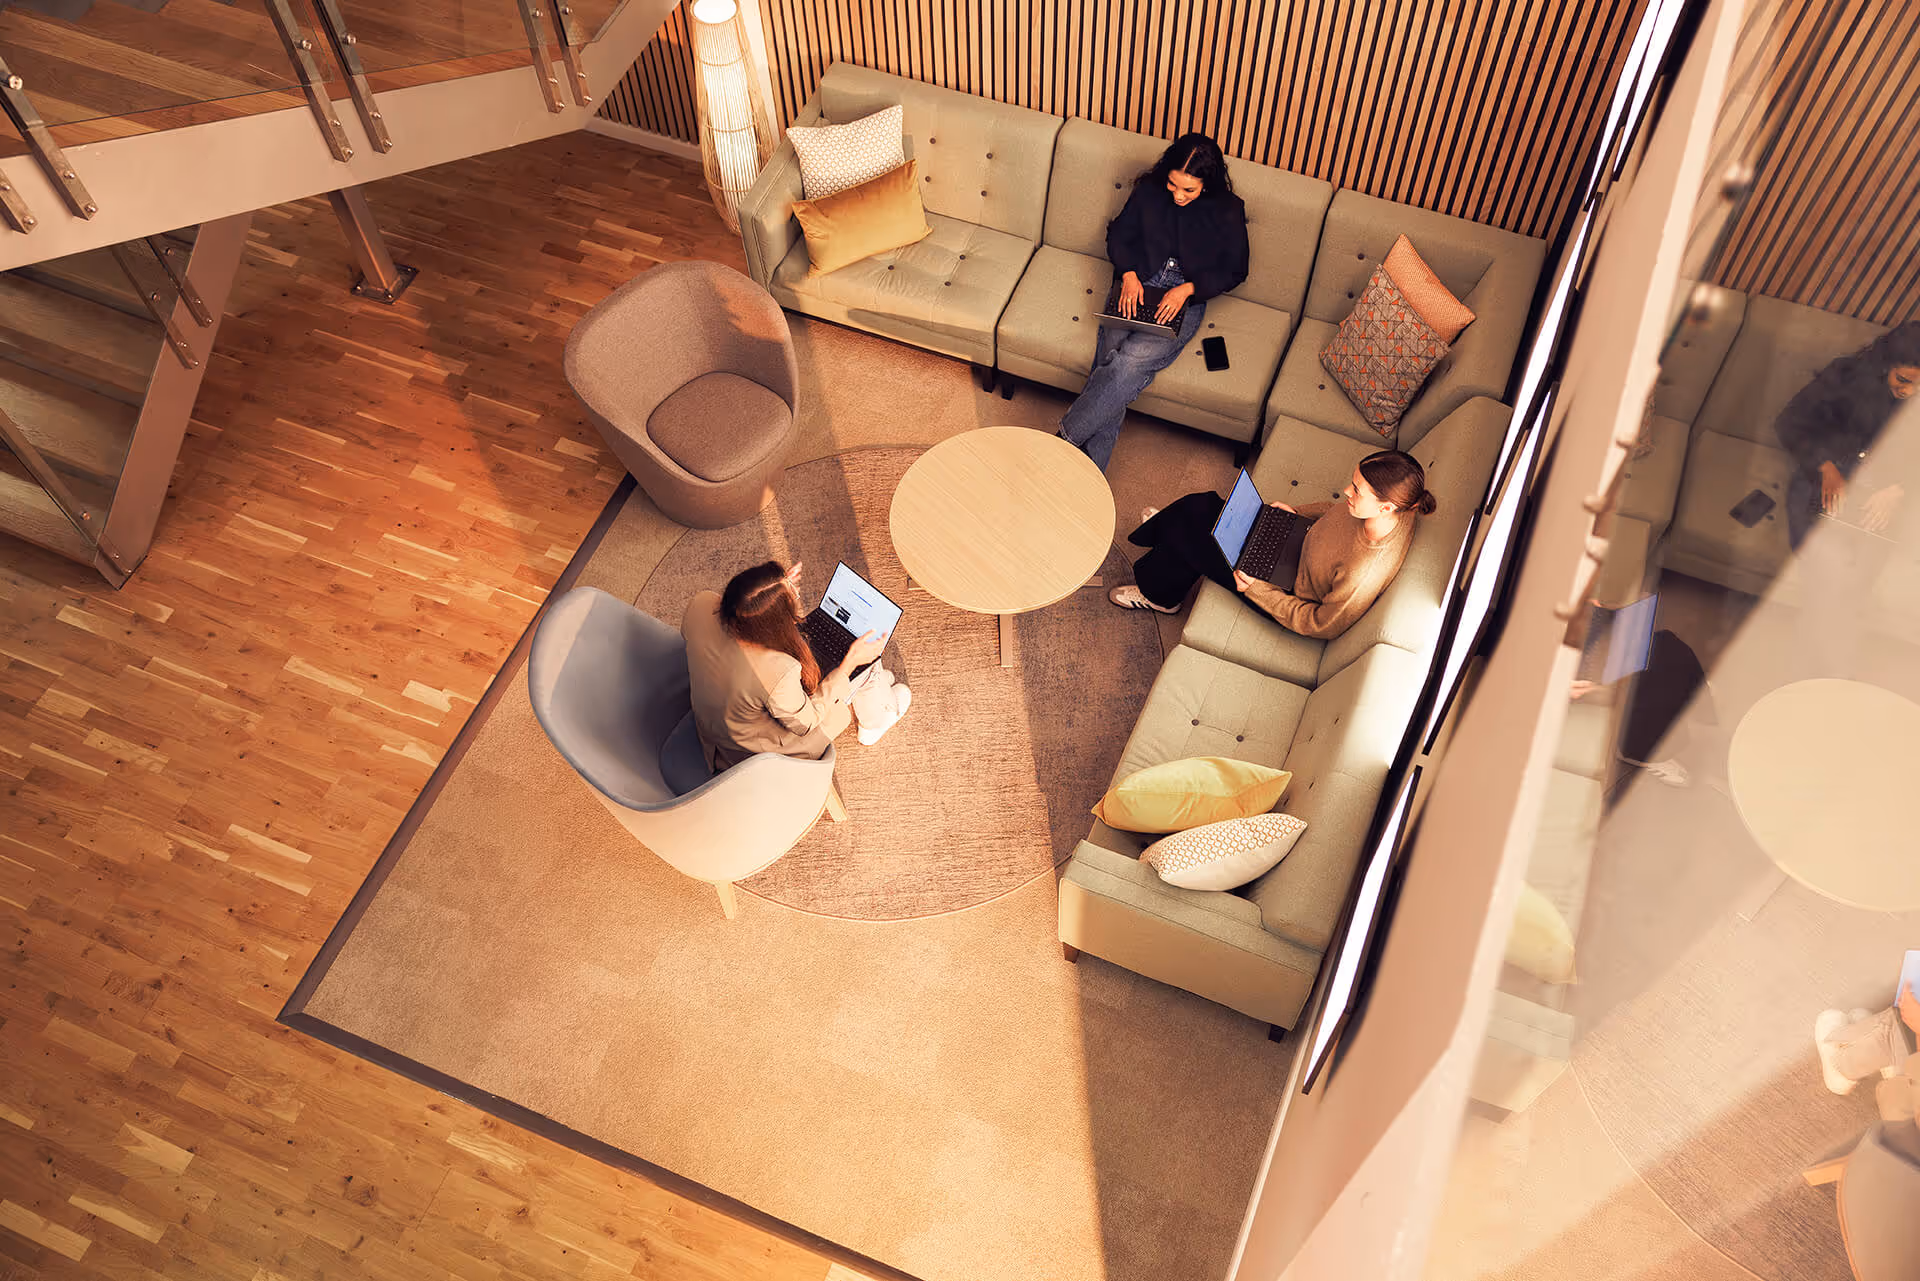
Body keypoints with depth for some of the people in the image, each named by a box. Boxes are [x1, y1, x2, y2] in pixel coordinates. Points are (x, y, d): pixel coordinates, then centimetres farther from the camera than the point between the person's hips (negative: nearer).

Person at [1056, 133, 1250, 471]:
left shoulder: (1227, 211, -5)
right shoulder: (1149, 190, 1)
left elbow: (1234, 270, 3)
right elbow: (1119, 234, 13)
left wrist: (1188, 288, -12)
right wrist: (1129, 273, -6)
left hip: (1186, 301, -2)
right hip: (1136, 289, 2)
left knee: (1131, 359, -30)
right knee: (1111, 361, -25)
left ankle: (1066, 437, -24)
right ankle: (1091, 469, -28)